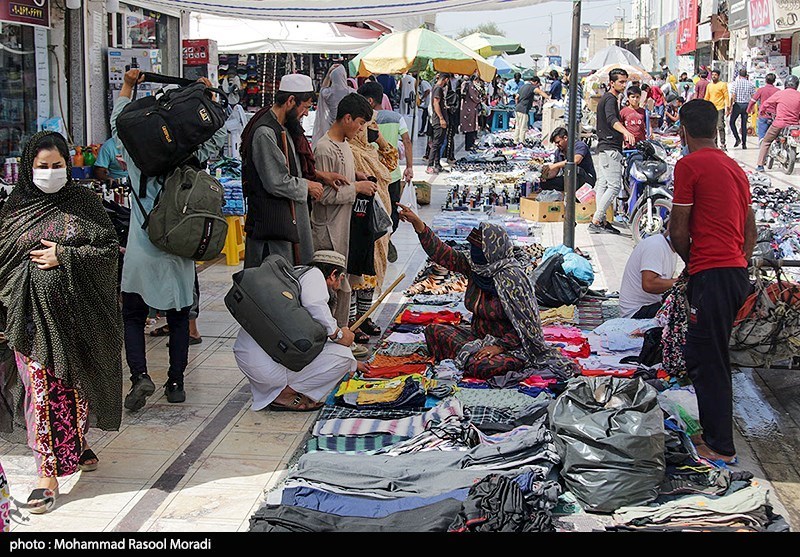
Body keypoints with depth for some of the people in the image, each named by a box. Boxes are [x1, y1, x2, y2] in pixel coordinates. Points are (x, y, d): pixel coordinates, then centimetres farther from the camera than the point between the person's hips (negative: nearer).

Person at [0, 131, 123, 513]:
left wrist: (65, 256, -13)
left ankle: (77, 442, 34)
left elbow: (110, 247, -1)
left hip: (76, 313, 0)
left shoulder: (83, 202, 3)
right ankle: (48, 473, 0)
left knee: (77, 381, 10)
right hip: (32, 313, 0)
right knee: (41, 388, -3)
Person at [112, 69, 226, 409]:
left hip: (141, 252, -1)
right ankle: (176, 383, 12)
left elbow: (118, 123, 10)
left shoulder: (137, 155, -5)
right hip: (178, 251, 1)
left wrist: (127, 87, 15)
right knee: (179, 319, 12)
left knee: (133, 316, 10)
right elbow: (219, 137, 9)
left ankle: (140, 375, -8)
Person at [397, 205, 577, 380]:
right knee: (433, 330, -1)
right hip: (479, 337, 7)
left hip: (512, 344, -7)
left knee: (479, 367, -35)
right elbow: (440, 253, 0)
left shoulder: (511, 278, -23)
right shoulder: (473, 266, -2)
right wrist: (417, 223, -6)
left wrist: (500, 346, -26)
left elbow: (525, 324, -22)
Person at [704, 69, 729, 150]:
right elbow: (706, 97, 18)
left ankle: (722, 144, -9)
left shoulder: (722, 84, -2)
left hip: (720, 108, -6)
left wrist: (727, 107, -12)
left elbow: (726, 96, -5)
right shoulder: (709, 85, 14)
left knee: (720, 126, -10)